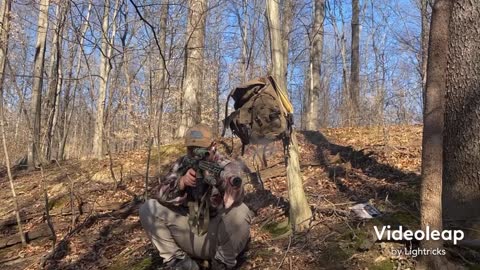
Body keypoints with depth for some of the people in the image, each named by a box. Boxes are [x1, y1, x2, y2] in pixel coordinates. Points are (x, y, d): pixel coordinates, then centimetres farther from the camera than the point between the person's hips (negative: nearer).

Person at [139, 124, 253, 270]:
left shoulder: (226, 167, -13)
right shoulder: (181, 165, -1)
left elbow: (232, 200, -32)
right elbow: (158, 194, -10)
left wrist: (219, 180, -53)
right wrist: (181, 183, -28)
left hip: (217, 237, -3)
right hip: (188, 235, 3)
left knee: (240, 211, -32)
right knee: (148, 208, -11)